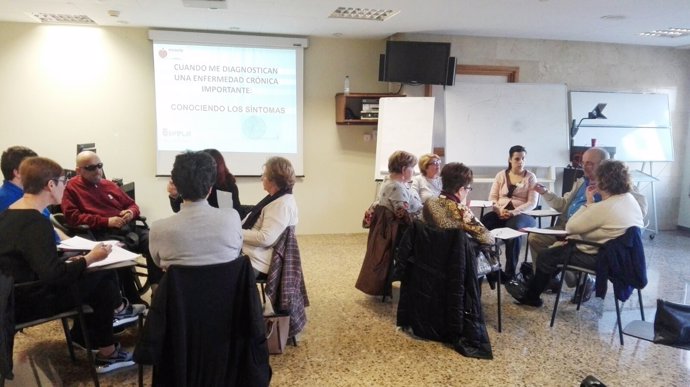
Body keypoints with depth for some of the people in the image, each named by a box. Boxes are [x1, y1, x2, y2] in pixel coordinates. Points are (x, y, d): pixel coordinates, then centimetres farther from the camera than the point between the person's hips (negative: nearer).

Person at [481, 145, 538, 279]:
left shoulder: (530, 177, 4)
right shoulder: (501, 175, 12)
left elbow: (532, 203, -4)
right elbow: (492, 197, 8)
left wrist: (514, 212, -19)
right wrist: (499, 210, -13)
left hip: (521, 214, -2)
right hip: (501, 213, 3)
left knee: (513, 227, -38)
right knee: (484, 221, -31)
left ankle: (510, 272, -28)